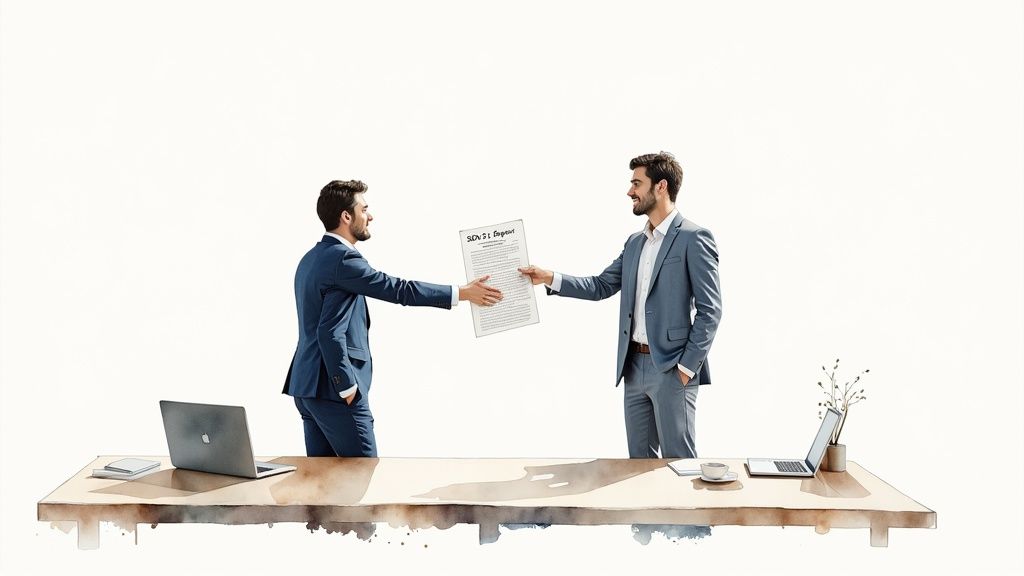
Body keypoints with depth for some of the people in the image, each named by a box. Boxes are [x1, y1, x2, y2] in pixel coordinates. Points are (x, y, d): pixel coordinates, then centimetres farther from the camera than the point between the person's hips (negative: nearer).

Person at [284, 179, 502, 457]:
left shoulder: (311, 258, 15)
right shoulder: (342, 258, -15)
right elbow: (397, 289, -17)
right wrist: (463, 293, -11)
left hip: (307, 384, 10)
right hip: (333, 389, -10)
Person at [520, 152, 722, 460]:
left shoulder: (694, 238, -10)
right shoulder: (634, 242, 14)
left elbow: (710, 310, -12)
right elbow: (601, 286, 12)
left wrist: (687, 366, -15)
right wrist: (551, 278, 0)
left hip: (671, 368, -7)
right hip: (634, 365, 8)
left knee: (678, 461, 1)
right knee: (639, 459, 14)